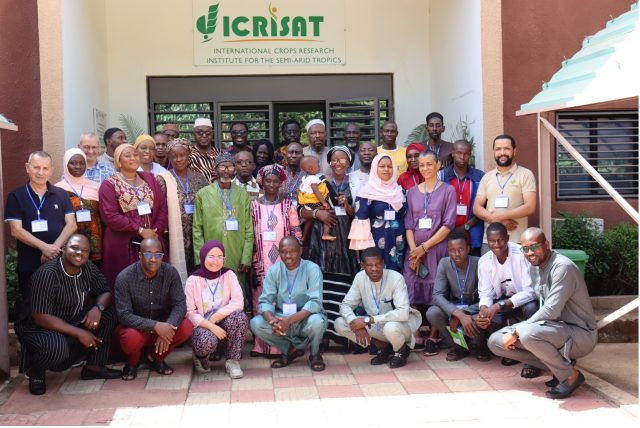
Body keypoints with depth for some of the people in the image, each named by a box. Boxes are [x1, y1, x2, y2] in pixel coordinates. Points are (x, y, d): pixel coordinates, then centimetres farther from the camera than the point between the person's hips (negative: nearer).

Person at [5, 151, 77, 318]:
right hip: (29, 265, -1)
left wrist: (54, 248, -15)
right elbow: (16, 230, -7)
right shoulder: (16, 196, 0)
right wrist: (44, 247, -19)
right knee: (30, 308, 9)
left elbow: (71, 225, 0)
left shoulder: (61, 195, 7)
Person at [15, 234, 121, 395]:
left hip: (73, 321, 7)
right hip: (40, 327, -7)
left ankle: (94, 367, 0)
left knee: (108, 313, -11)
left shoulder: (89, 268, -6)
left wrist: (98, 308, -22)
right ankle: (36, 371, -1)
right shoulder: (46, 274, -26)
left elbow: (106, 292, 3)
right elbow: (40, 317, -29)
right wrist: (79, 333, -29)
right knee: (56, 347, -38)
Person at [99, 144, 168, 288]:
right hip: (122, 247, -4)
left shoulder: (149, 179, 14)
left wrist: (156, 232, -7)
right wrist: (140, 230, -14)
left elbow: (162, 207, 8)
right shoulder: (109, 184, 0)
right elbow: (110, 216, -11)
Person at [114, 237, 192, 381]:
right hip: (136, 326, -3)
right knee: (132, 338, -36)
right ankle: (132, 362, 4)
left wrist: (168, 327, -35)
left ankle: (154, 356, 5)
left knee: (186, 327, -24)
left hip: (162, 324, 3)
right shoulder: (124, 277, -21)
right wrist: (155, 326, -37)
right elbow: (124, 315, -25)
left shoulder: (170, 272, -12)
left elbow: (180, 304, -16)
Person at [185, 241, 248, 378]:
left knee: (240, 316, -31)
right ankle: (201, 357, 4)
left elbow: (238, 302, -12)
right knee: (207, 340, -36)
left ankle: (233, 361, -14)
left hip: (224, 325, 2)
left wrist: (216, 317, -20)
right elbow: (189, 312, -11)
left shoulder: (229, 275, -2)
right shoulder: (193, 280, -7)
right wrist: (211, 326, -24)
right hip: (202, 326, -2)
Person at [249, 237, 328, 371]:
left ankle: (315, 354, -2)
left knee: (316, 322, -36)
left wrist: (289, 320, -34)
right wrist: (272, 320, -30)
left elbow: (315, 302, -23)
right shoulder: (274, 270, -2)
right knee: (255, 323, -21)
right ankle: (289, 349, 2)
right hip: (281, 318, 3)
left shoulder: (312, 269, -13)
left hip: (305, 318, -3)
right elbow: (265, 301, -7)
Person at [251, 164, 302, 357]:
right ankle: (260, 345, 7)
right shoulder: (254, 205, 5)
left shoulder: (288, 205, 5)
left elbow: (297, 234, 7)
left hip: (284, 262, 0)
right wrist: (252, 261, 0)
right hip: (261, 263, 0)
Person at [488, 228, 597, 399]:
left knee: (528, 334, -37)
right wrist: (516, 331, -2)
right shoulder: (535, 268, 7)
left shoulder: (562, 267, -21)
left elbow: (551, 311, -26)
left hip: (580, 334, -9)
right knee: (496, 341, -2)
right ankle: (560, 364, 4)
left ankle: (570, 376, -11)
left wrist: (516, 332, -21)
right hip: (556, 327, 9)